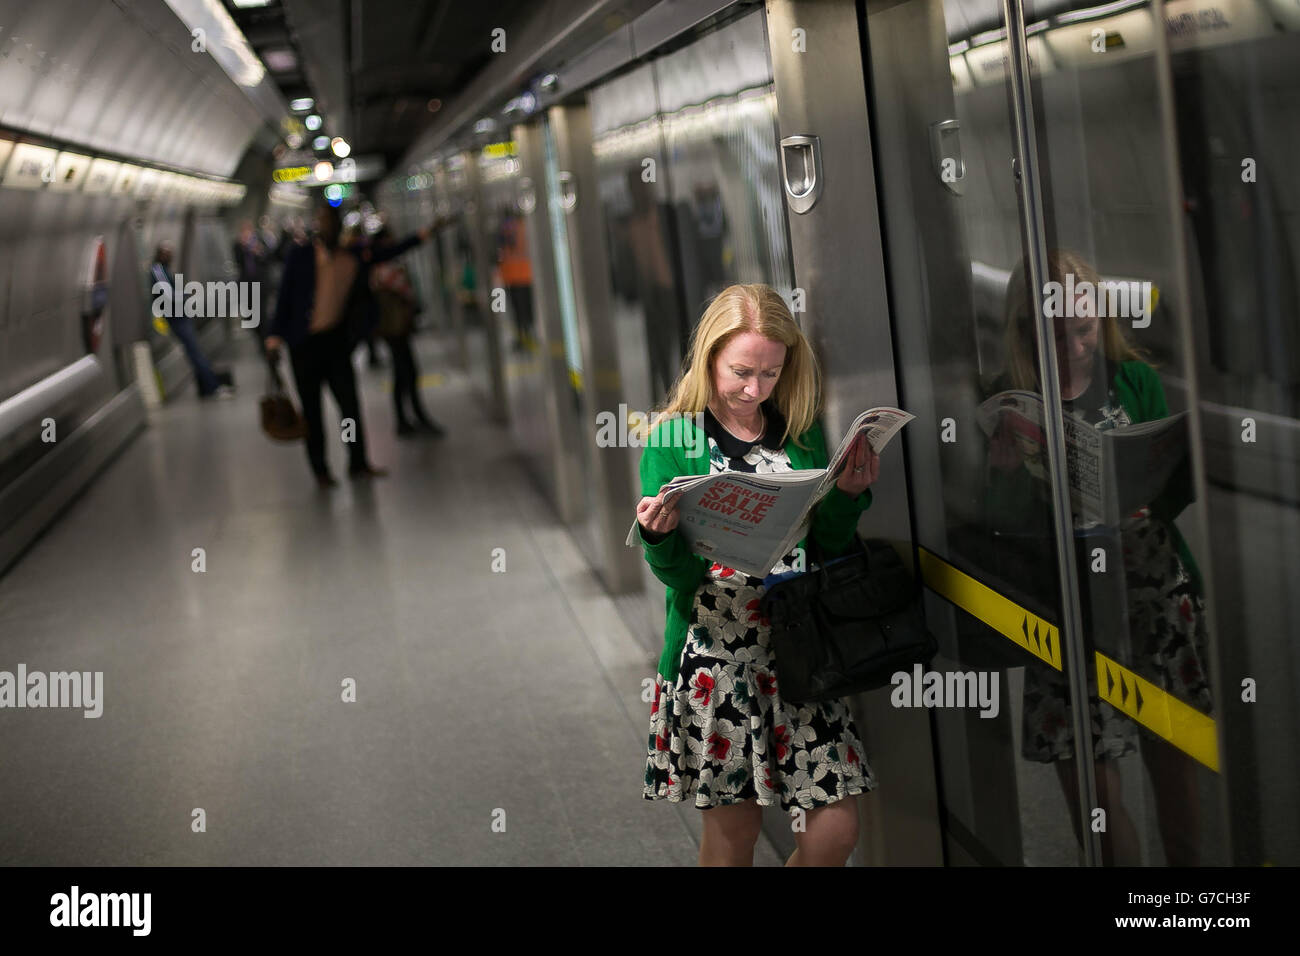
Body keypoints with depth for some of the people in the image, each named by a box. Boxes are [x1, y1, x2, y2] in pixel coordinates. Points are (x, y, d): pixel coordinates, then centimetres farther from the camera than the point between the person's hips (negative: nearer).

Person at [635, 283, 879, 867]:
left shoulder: (802, 435, 9)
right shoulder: (674, 440, 0)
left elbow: (830, 549, 10)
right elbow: (675, 573, -4)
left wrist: (848, 496, -6)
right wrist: (659, 534, -24)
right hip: (715, 652, -3)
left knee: (836, 828, -1)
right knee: (732, 829, 5)